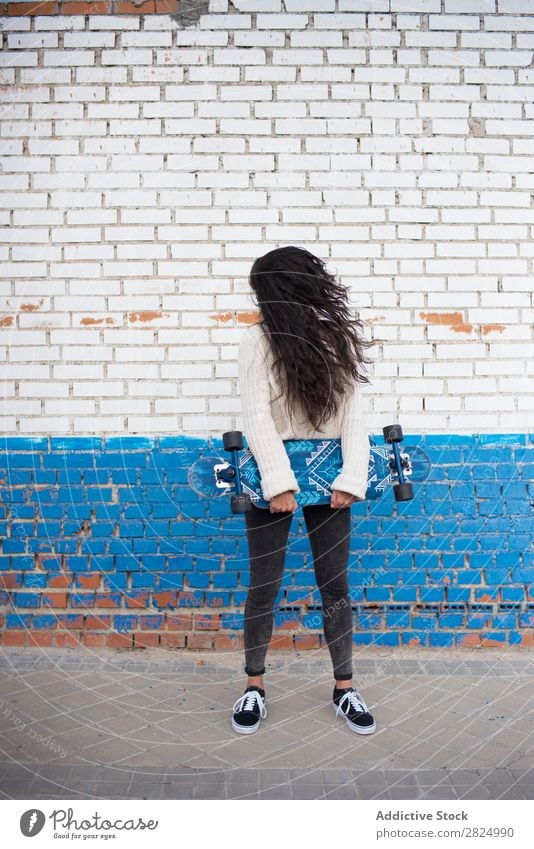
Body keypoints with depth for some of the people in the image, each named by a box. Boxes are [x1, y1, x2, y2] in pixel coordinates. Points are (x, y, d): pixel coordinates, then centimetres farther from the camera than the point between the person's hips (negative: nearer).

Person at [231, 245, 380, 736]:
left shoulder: (338, 338, 2)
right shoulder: (259, 341, -4)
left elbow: (354, 411, -3)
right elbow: (256, 414, -11)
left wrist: (352, 477, -13)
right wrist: (279, 483, -19)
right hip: (274, 476, -1)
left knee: (335, 585, 9)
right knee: (264, 585, 8)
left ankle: (344, 689, 27)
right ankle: (255, 686, 28)